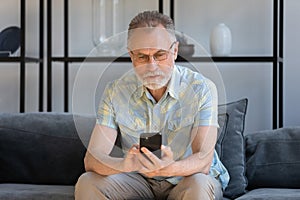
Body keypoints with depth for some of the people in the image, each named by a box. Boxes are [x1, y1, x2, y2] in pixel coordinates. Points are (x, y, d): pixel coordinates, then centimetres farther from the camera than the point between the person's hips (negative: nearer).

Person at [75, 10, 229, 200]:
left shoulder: (201, 89, -13)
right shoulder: (116, 91, -6)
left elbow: (203, 160, -22)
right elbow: (92, 158, -15)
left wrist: (170, 169, -46)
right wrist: (123, 165, -39)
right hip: (140, 182, 3)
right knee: (87, 183, -24)